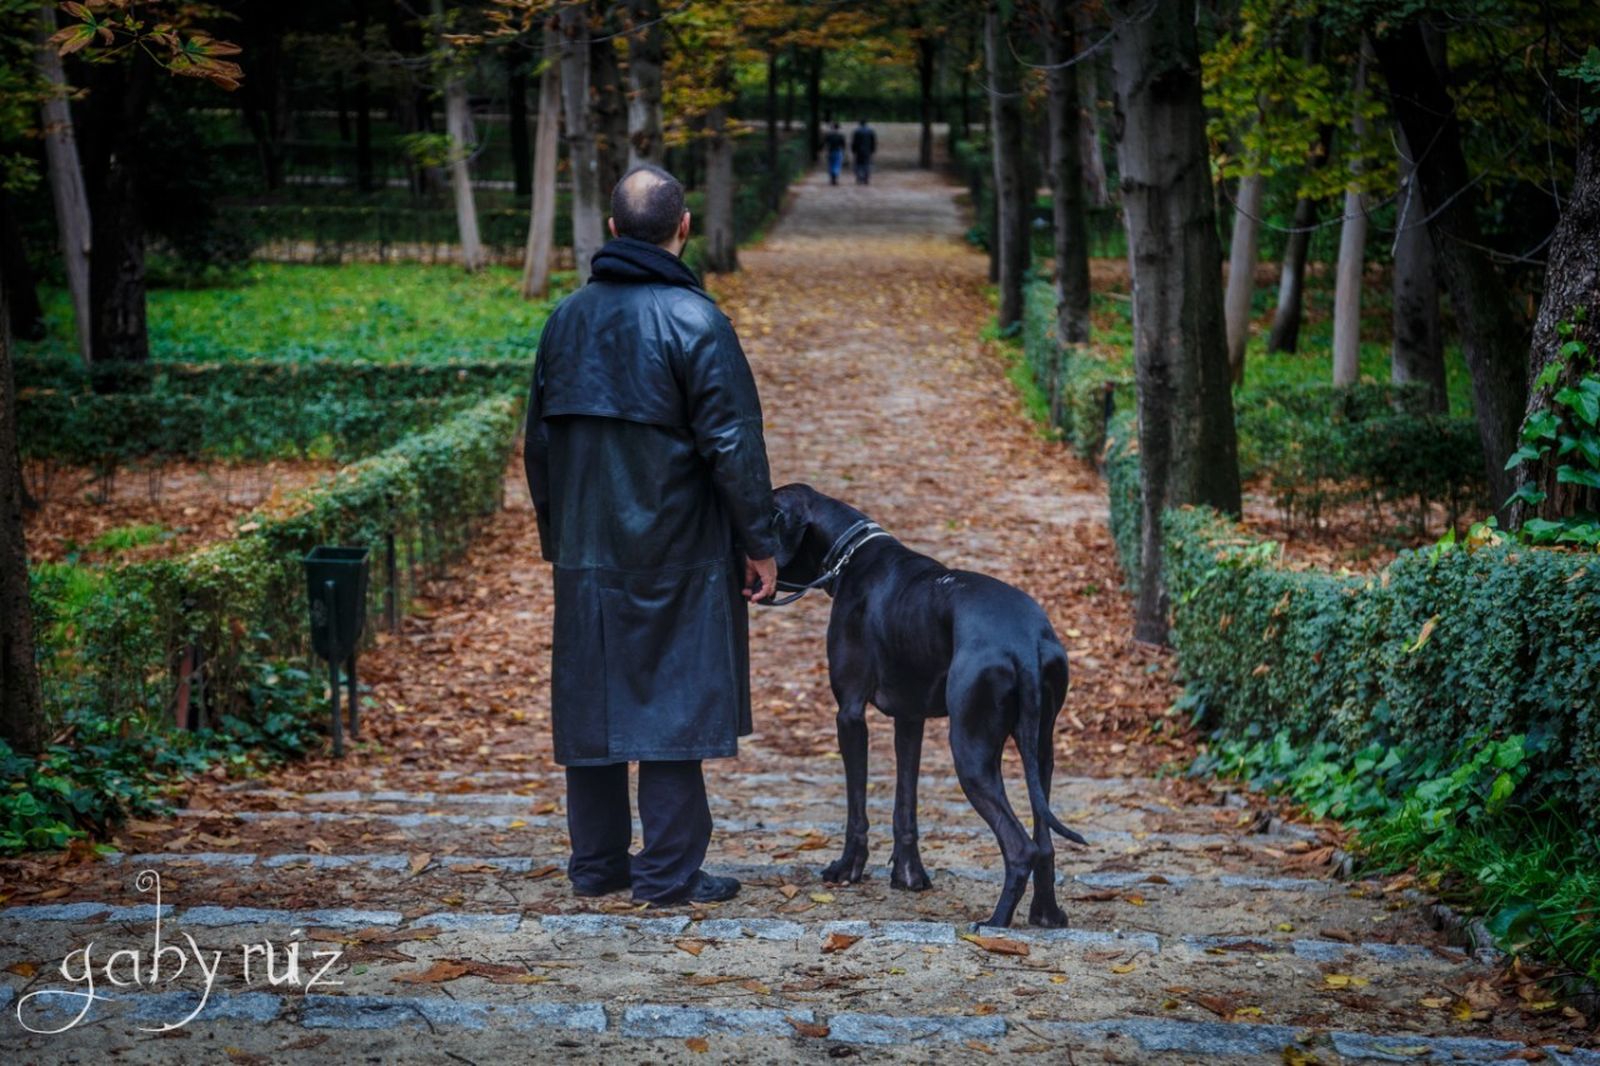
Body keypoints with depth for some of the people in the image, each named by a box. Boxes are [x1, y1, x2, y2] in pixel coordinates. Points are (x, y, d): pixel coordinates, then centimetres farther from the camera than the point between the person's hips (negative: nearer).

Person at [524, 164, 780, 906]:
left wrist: (556, 534, 23)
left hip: (586, 548, 5)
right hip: (676, 552, -5)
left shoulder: (567, 318, 7)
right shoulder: (694, 322, -12)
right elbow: (733, 445, -14)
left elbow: (539, 439, 14)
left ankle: (596, 864, 18)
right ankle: (669, 873, 3)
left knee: (591, 702, 11)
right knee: (674, 701, 1)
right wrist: (759, 544, -6)